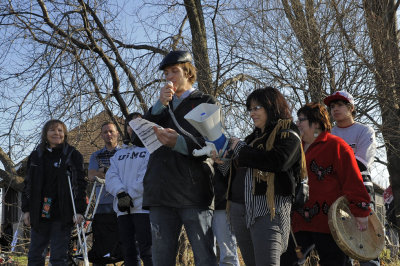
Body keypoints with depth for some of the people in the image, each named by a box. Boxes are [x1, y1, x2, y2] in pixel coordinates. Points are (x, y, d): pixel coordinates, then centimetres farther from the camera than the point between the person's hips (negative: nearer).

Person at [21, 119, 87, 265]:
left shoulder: (73, 155, 2)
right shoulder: (36, 156, 13)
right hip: (39, 213, 4)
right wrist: (26, 209, 7)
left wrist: (79, 210, -10)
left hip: (62, 214, -4)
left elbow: (80, 184, -2)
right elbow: (28, 184, 15)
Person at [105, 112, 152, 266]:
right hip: (123, 209, 6)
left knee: (147, 252, -10)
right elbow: (111, 177, 8)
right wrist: (120, 193, -11)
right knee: (128, 253, 7)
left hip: (143, 207, -6)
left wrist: (130, 195, -14)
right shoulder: (119, 154, 24)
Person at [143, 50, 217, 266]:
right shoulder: (162, 106, 26)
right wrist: (160, 105, -5)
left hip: (194, 191, -5)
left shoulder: (206, 102, 9)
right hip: (161, 192, 5)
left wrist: (179, 142, -23)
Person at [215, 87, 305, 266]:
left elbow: (277, 161, -21)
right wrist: (224, 162, 5)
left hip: (268, 210, -8)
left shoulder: (288, 135, -1)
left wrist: (240, 148, -9)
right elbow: (239, 170, 28)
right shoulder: (254, 136, 22)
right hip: (239, 209, 8)